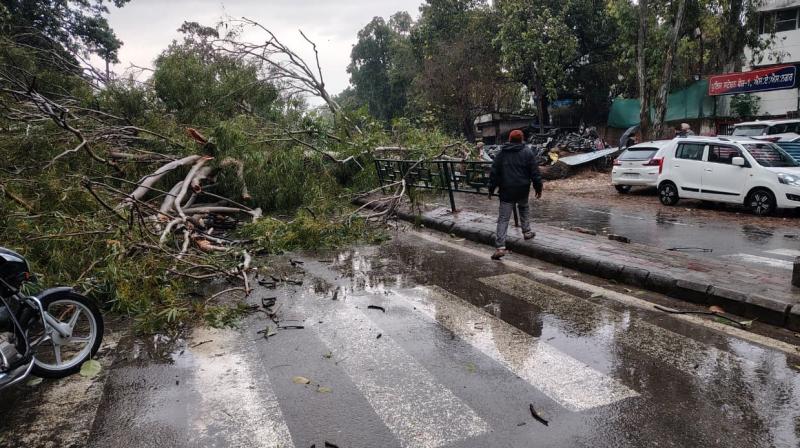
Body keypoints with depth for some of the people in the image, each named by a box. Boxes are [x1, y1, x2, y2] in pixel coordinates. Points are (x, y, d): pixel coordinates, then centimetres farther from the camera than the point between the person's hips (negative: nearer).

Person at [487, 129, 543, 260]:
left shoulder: (501, 153, 5)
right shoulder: (527, 152, 0)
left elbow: (494, 173, 6)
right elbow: (535, 172, -2)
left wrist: (491, 189, 12)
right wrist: (538, 187, 6)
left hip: (506, 191, 0)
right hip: (523, 190, 0)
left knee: (503, 218, -2)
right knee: (524, 208, 31)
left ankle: (500, 247, -11)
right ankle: (526, 232, 32)